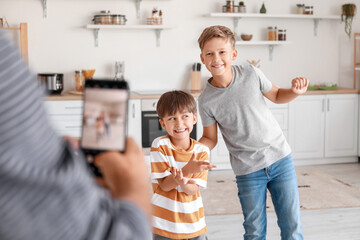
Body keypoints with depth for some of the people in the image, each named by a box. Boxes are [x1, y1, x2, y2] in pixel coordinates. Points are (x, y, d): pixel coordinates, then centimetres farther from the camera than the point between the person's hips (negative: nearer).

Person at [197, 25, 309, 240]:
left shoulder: (251, 74, -9)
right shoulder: (206, 101, -11)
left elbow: (276, 96, 9)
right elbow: (210, 138, 2)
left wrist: (296, 91, -11)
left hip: (280, 158, 1)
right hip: (248, 170, -1)